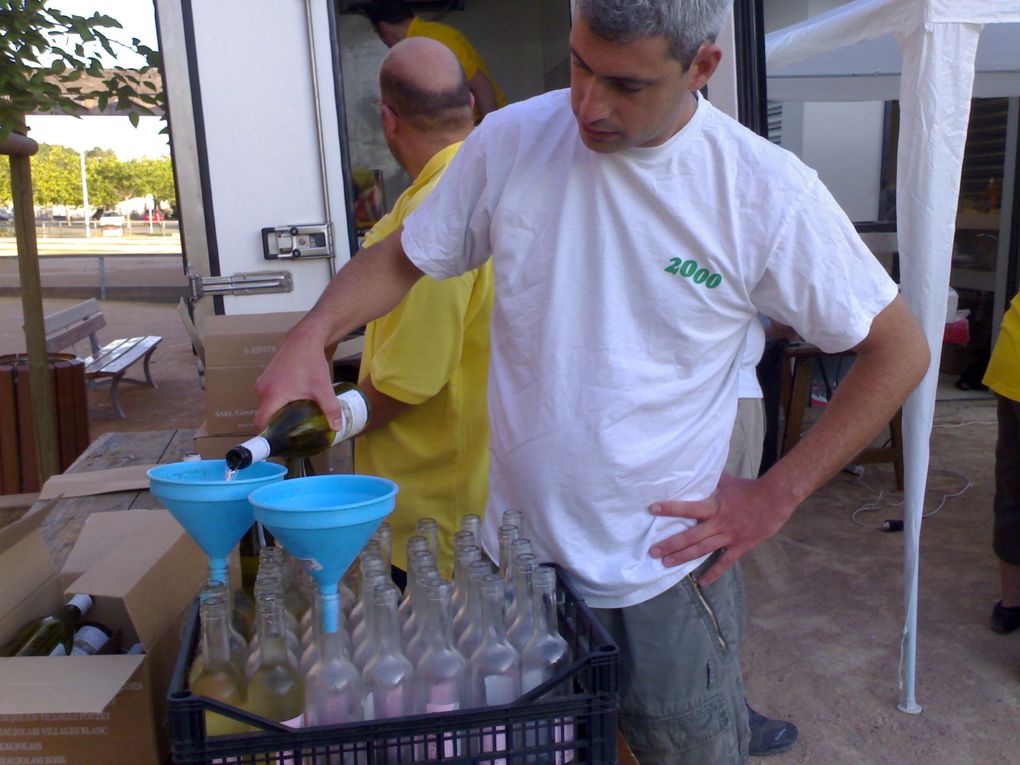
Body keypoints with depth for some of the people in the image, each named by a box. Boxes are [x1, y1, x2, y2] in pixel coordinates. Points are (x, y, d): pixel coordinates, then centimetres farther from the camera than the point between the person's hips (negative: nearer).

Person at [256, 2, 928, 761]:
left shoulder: (767, 192, -14)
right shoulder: (511, 141, -7)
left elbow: (899, 350, -5)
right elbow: (400, 258, 5)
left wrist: (775, 497, -10)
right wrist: (311, 335, -14)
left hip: (671, 572, -2)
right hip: (516, 558, 3)